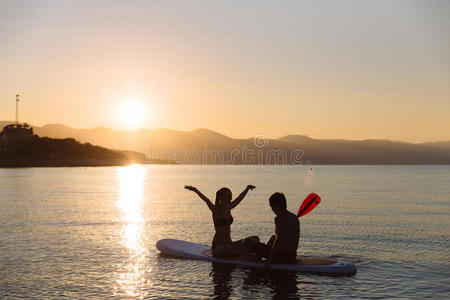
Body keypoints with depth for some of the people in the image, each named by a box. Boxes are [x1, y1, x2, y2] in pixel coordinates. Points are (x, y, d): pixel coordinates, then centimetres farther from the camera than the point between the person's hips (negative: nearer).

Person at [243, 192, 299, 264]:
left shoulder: (279, 218, -17)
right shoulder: (295, 218, 7)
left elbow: (279, 238, -25)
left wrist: (271, 256, -21)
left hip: (282, 256, -9)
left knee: (247, 242, -3)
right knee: (273, 237, 40)